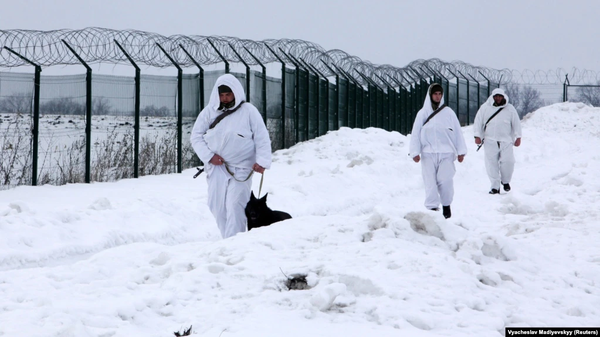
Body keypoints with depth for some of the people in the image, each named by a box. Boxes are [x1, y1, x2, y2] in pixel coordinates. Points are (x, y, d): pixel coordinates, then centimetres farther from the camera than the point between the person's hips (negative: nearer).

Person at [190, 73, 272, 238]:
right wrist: (209, 156, -7)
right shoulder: (209, 112, 6)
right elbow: (196, 137, 7)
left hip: (240, 169, -4)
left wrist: (262, 161, -13)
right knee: (217, 207, 4)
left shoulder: (248, 111, -1)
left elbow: (262, 138, 0)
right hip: (216, 168, 4)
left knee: (235, 206, -13)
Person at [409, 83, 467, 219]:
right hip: (428, 153, 0)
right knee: (430, 182, -4)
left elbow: (457, 132, 10)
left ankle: (446, 205, 9)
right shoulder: (423, 113, 8)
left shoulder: (448, 112, 8)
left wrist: (461, 151, 6)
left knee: (446, 180, -7)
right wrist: (415, 152, -1)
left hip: (446, 153, 0)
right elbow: (415, 134, 7)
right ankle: (432, 207, -1)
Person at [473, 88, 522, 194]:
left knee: (508, 162, -11)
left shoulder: (510, 109, 9)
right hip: (490, 141, 0)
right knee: (491, 164, -2)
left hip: (506, 141, 0)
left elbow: (516, 123, 14)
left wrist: (518, 137, 8)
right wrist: (477, 136, 2)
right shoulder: (485, 108, 8)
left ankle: (506, 181, 14)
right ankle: (495, 187, 5)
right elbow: (478, 122, 10)